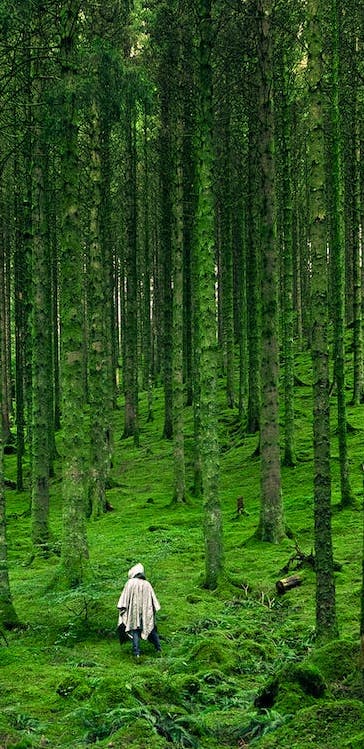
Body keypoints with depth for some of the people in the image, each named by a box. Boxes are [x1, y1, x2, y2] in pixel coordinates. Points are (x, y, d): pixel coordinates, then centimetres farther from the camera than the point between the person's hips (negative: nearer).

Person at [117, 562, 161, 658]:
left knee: (135, 630, -1)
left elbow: (124, 597, -5)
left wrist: (122, 609, 0)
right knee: (151, 629, 16)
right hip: (147, 612, 3)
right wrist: (154, 609, 17)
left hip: (134, 611, -3)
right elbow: (153, 599, 9)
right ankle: (158, 648, 20)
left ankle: (137, 652, -10)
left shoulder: (130, 583, -4)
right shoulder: (147, 584, 5)